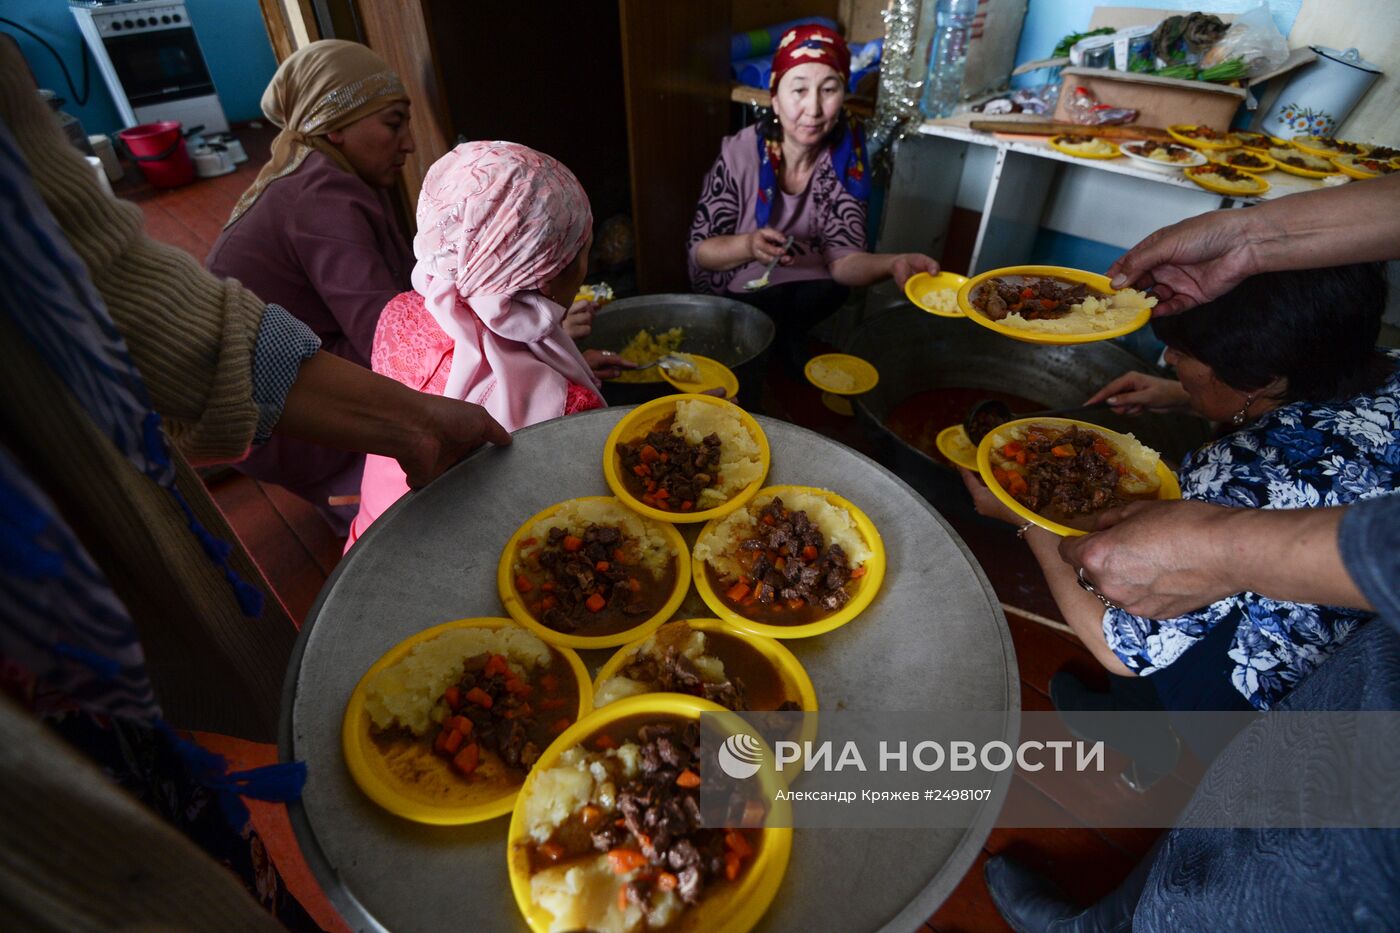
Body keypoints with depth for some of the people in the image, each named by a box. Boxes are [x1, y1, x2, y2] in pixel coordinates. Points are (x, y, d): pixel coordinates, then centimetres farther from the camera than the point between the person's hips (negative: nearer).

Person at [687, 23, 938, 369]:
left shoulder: (846, 159, -9)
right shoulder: (739, 154, -15)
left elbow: (842, 258, -15)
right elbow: (699, 250, -10)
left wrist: (893, 262, -36)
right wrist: (749, 245, -30)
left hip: (811, 300, 3)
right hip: (733, 300, -2)